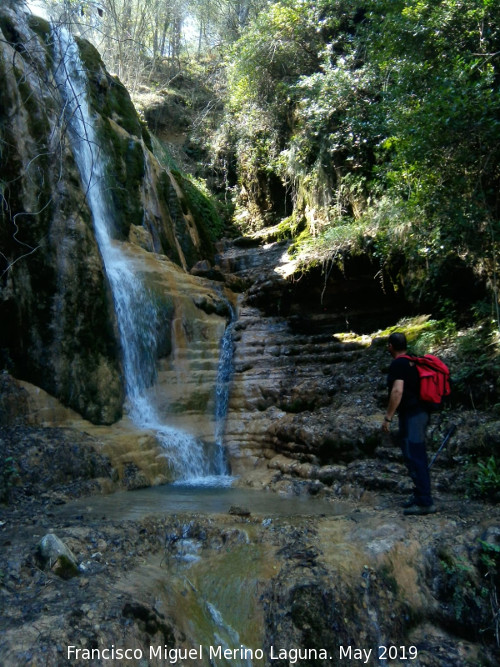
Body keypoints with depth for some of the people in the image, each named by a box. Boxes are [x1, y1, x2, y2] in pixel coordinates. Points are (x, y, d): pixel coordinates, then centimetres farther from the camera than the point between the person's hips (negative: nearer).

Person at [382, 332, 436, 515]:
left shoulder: (397, 365, -14)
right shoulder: (412, 362, 15)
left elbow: (397, 391, -24)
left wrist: (388, 418, -20)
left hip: (410, 415, -10)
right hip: (420, 412, 10)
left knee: (413, 457, -6)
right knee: (418, 456, 16)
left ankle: (425, 502, -3)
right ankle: (420, 495, 26)